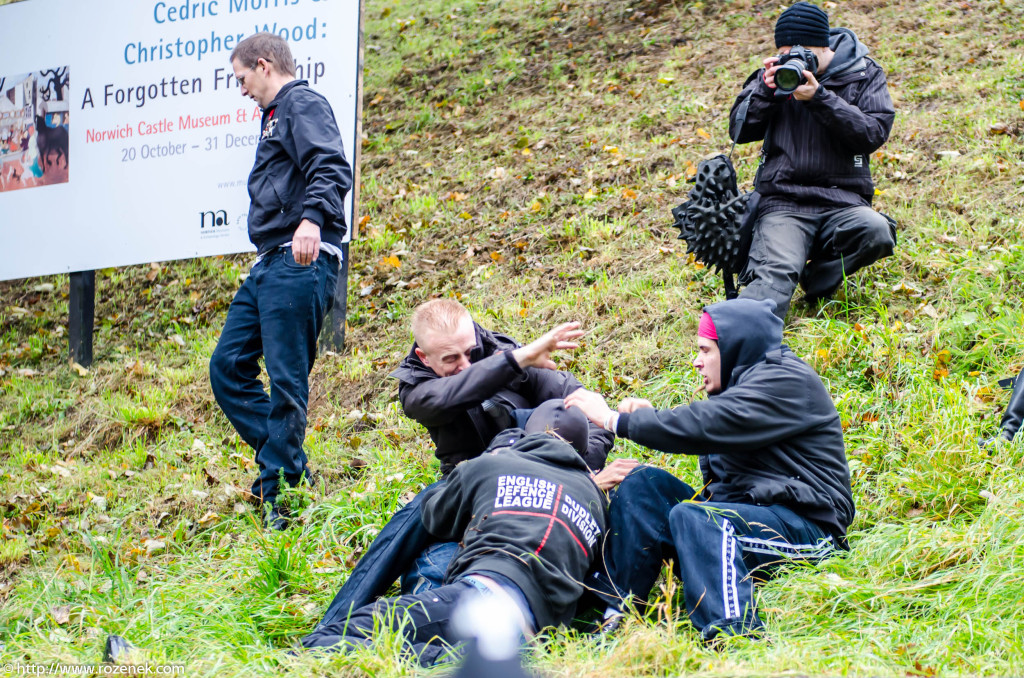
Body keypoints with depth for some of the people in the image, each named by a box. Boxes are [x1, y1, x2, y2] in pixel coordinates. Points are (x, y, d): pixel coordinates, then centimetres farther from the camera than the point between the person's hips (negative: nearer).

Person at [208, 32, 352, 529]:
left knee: (286, 380, -8)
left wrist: (312, 219, -36)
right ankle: (285, 463, 9)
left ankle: (280, 493, -5)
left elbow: (331, 168, -20)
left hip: (300, 263, -11)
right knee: (228, 365, 7)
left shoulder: (303, 104, -4)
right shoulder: (276, 115, 26)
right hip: (270, 265, 11)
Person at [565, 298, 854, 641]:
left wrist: (614, 420, -15)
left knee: (691, 517, -34)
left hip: (805, 527, -9)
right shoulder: (746, 379, 21)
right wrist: (648, 417, 2)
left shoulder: (787, 382, -11)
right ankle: (612, 613, -16)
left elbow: (704, 427, -20)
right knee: (643, 483, -4)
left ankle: (735, 636, -50)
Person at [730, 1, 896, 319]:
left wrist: (819, 98, -15)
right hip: (783, 202, 0)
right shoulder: (777, 72, 13)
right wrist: (766, 90, -7)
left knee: (876, 232, -34)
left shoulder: (863, 74, 7)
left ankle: (816, 281, -10)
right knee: (776, 272, -30)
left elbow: (874, 133, -6)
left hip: (843, 201, 0)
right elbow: (739, 131, 11)